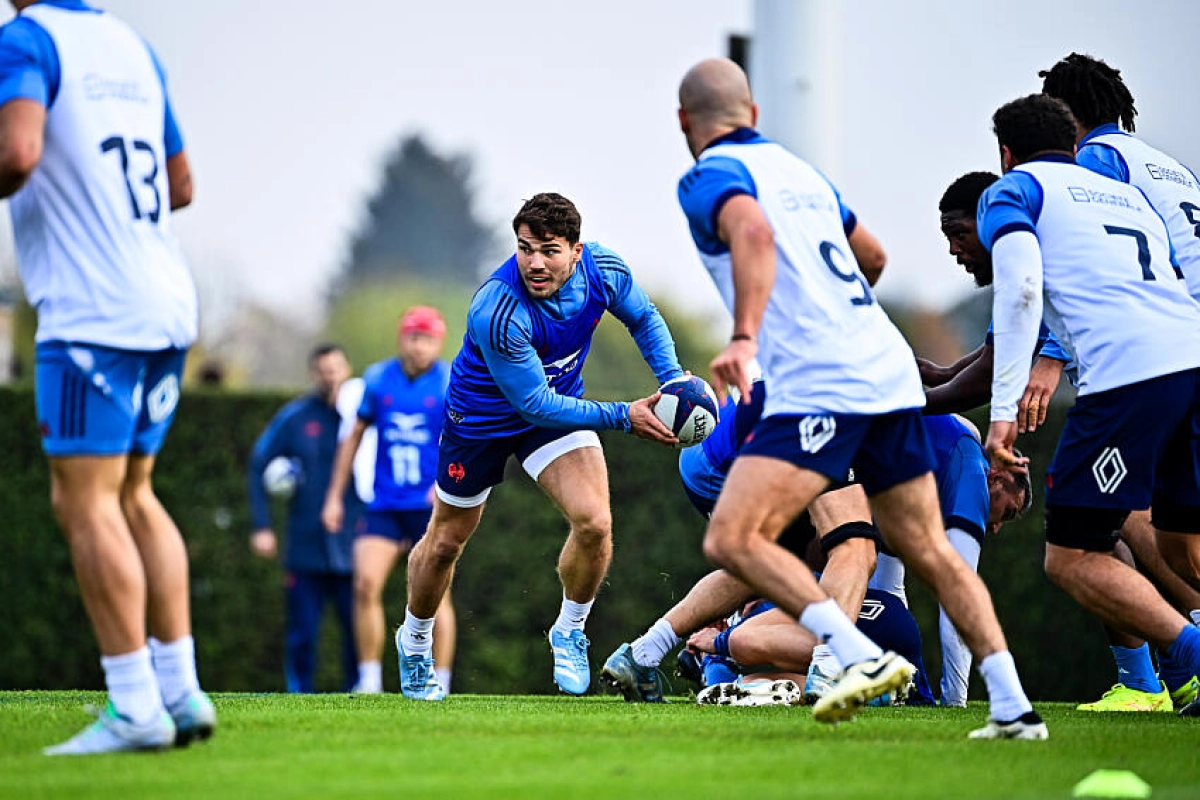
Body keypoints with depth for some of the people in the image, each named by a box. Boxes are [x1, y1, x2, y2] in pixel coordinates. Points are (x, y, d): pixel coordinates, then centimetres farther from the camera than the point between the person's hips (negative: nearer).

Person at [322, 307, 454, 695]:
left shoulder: (451, 383, -4)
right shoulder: (376, 379, 6)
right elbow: (355, 436, 15)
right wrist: (335, 496, 13)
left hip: (433, 507, -2)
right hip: (385, 504, 2)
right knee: (365, 583, -11)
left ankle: (439, 687, 4)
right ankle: (369, 681, -2)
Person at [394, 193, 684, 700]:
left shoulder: (603, 269, -23)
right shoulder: (495, 311, -40)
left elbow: (643, 318, 1)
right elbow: (535, 404, -31)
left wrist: (674, 379, -13)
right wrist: (623, 416, -31)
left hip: (559, 402, 3)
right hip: (482, 417, -3)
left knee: (594, 522, -19)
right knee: (446, 542, 14)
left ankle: (569, 631, 9)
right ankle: (414, 643, 43)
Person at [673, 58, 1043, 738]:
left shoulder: (710, 177, -1)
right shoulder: (801, 170, 23)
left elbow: (754, 230, -24)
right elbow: (873, 255, 36)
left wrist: (744, 337, -34)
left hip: (818, 388, -8)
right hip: (892, 371, 8)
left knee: (732, 539, -13)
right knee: (931, 553, 15)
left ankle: (863, 657, -26)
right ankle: (1014, 707, 8)